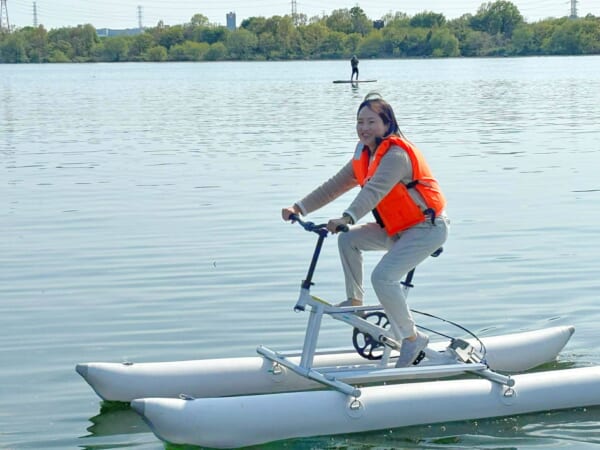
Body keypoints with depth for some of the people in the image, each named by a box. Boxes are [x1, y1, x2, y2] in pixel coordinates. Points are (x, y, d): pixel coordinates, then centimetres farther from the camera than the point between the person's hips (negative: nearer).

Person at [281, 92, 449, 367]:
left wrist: (347, 218, -52)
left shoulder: (396, 154, -22)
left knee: (383, 276, -23)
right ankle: (354, 301, 10)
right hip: (397, 229, 9)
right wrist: (299, 208, -3)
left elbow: (375, 190, -38)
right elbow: (335, 185, 6)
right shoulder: (364, 155, 7)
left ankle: (412, 338, -10)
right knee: (348, 240, -2)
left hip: (427, 228, -9)